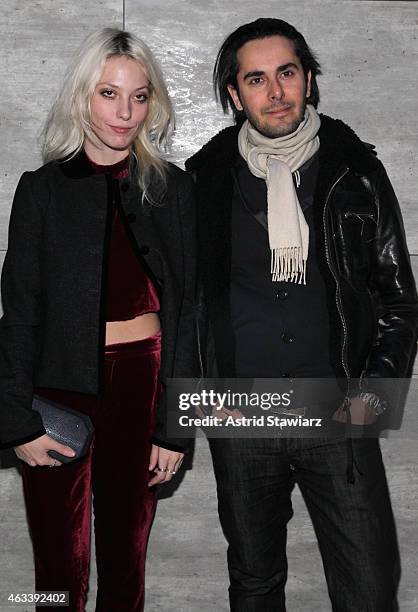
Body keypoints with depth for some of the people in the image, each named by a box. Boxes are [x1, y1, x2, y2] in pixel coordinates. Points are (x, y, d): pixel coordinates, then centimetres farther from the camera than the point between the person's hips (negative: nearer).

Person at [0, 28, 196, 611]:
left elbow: (185, 311, 2)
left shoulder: (172, 189, 1)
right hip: (61, 388, 0)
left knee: (126, 556, 14)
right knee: (59, 562, 11)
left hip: (142, 384, 1)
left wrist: (174, 427, 0)